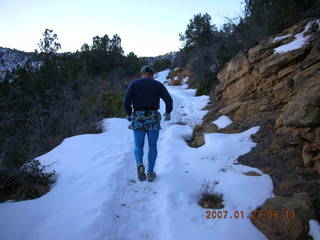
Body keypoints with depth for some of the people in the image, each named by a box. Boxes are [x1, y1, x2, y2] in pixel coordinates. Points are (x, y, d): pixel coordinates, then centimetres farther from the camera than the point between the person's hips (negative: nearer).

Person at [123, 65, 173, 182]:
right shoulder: (158, 84, 6)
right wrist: (168, 112, 12)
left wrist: (128, 113, 7)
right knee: (152, 147, 17)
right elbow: (169, 100, -6)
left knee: (138, 147, 14)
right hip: (153, 119, 0)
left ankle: (140, 165, -14)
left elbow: (126, 100, -9)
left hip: (138, 119, 0)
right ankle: (150, 173, 19)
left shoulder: (134, 84, 4)